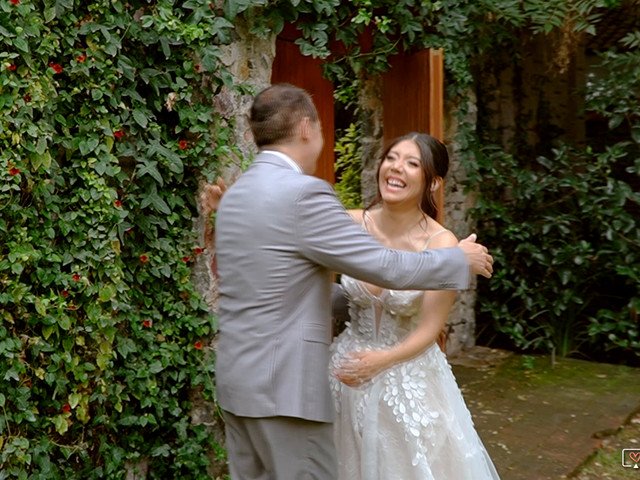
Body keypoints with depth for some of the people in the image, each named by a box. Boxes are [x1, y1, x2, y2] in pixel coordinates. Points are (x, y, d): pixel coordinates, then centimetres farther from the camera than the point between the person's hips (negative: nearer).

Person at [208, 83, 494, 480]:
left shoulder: (234, 195, 10)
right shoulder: (304, 193, -18)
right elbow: (386, 267, -15)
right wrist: (462, 260, 2)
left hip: (237, 377, 9)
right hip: (284, 386, -9)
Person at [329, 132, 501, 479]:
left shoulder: (441, 245, -19)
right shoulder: (351, 224, -12)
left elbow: (428, 330, -13)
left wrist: (383, 360, -27)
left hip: (409, 379, -2)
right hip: (350, 369, 3)